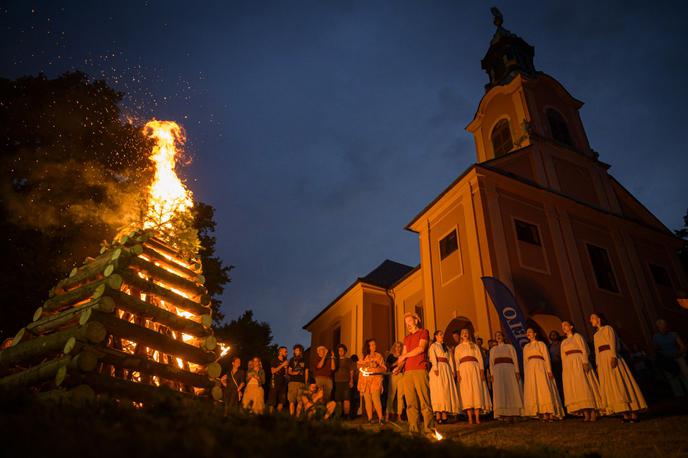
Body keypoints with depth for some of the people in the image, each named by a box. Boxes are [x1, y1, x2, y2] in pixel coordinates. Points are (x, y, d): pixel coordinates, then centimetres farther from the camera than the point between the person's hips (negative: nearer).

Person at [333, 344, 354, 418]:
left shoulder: (348, 360, 9)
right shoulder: (336, 360, 15)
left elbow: (351, 371, 7)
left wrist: (351, 381, -5)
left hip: (346, 382, -2)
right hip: (337, 382, 2)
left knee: (346, 399, -8)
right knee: (337, 400, 0)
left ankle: (346, 415, -2)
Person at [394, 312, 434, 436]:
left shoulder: (424, 332, 9)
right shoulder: (406, 338, 26)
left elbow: (421, 348, -4)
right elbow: (403, 355, 19)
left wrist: (405, 356, 1)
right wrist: (399, 366, 1)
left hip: (420, 370, -5)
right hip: (407, 372, 5)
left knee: (424, 402, -9)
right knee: (411, 403, 0)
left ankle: (428, 430, -7)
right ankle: (414, 430, 2)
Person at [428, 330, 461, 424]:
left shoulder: (446, 347, 26)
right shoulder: (433, 346, 8)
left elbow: (449, 359, 18)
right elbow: (433, 357, -5)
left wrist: (452, 370, 5)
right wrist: (435, 368, -18)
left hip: (447, 369, 6)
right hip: (438, 368, -6)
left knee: (447, 391, -1)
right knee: (438, 390, -12)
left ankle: (444, 415, -3)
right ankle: (438, 416, -14)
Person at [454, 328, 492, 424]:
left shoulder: (475, 346, 21)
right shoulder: (458, 347, 20)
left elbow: (480, 358, 10)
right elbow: (456, 361, 8)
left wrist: (482, 371, -4)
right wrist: (458, 373, -6)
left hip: (475, 368, 0)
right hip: (463, 369, 0)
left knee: (477, 390, -9)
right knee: (466, 392, -8)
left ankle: (477, 418, -10)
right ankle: (470, 418, -10)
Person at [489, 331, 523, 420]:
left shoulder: (509, 346, 17)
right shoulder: (492, 349, 22)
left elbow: (515, 359, 7)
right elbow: (491, 362, 13)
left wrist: (517, 371, -6)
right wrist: (492, 374, -1)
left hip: (509, 369, -1)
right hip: (497, 370, 1)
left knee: (512, 390, -7)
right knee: (501, 392, -9)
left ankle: (513, 413, -7)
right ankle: (503, 413, -14)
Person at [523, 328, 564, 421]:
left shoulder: (541, 344, 9)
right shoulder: (526, 347, 21)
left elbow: (546, 357, 1)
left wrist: (549, 370, -10)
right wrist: (525, 372, 7)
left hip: (540, 367, -4)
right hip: (530, 369, 4)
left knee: (545, 388, -12)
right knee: (534, 391, -3)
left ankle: (550, 413, -13)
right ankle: (543, 414, -4)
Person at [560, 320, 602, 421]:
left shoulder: (577, 336, 7)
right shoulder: (563, 342, 21)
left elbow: (584, 349, -4)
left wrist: (585, 362, -18)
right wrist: (564, 369, 8)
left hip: (578, 362, -5)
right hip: (569, 365, 5)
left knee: (584, 385, -12)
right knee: (575, 388, -3)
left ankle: (593, 413, -13)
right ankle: (586, 415, -6)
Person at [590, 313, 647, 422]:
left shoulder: (607, 328, 2)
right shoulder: (596, 334, 23)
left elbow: (612, 343, -10)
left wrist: (613, 356, -22)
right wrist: (597, 364, 14)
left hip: (610, 358, -7)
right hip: (602, 361, 7)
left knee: (618, 383, -10)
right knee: (609, 386, 0)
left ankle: (633, 413, -9)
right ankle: (625, 414, -1)